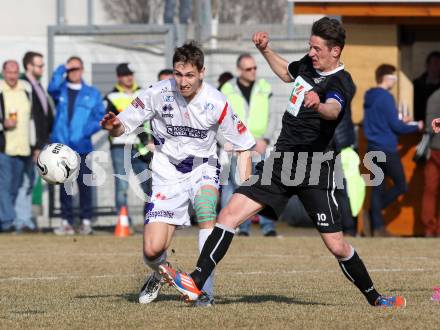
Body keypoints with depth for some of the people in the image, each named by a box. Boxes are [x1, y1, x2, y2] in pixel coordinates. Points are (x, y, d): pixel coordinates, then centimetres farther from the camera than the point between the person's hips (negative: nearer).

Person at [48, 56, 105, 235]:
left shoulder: (92, 93, 9)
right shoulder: (60, 91, 10)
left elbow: (101, 116, 5)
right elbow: (52, 87, -13)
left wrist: (88, 130, -10)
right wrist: (62, 69, -10)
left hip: (82, 145, -1)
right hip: (61, 145, 1)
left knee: (84, 183, -3)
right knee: (64, 184, 2)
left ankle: (86, 221, 3)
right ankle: (66, 221, 4)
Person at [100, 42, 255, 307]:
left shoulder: (217, 103, -17)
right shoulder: (159, 93, -16)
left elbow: (243, 147, -7)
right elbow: (123, 125, -8)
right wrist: (113, 126, -32)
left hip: (203, 168, -1)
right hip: (168, 173, 1)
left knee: (206, 211, -35)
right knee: (152, 251, -9)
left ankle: (206, 289, -27)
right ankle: (160, 274, 30)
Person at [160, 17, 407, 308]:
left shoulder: (340, 83, -14)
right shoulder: (308, 64, 9)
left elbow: (334, 110, -39)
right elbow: (287, 73, 35)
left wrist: (319, 105, -61)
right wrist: (265, 50, 22)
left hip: (315, 171, -6)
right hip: (281, 161, 7)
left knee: (337, 245, -6)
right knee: (230, 213, -9)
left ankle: (374, 299, 16)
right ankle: (196, 284, -11)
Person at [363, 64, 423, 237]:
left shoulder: (369, 98, 11)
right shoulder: (385, 97, -15)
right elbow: (396, 126, -14)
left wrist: (400, 121, 24)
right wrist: (416, 127, 0)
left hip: (373, 148, 8)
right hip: (387, 149, -8)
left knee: (378, 187, 9)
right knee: (401, 186, 2)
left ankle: (378, 227, 6)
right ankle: (374, 212, -9)